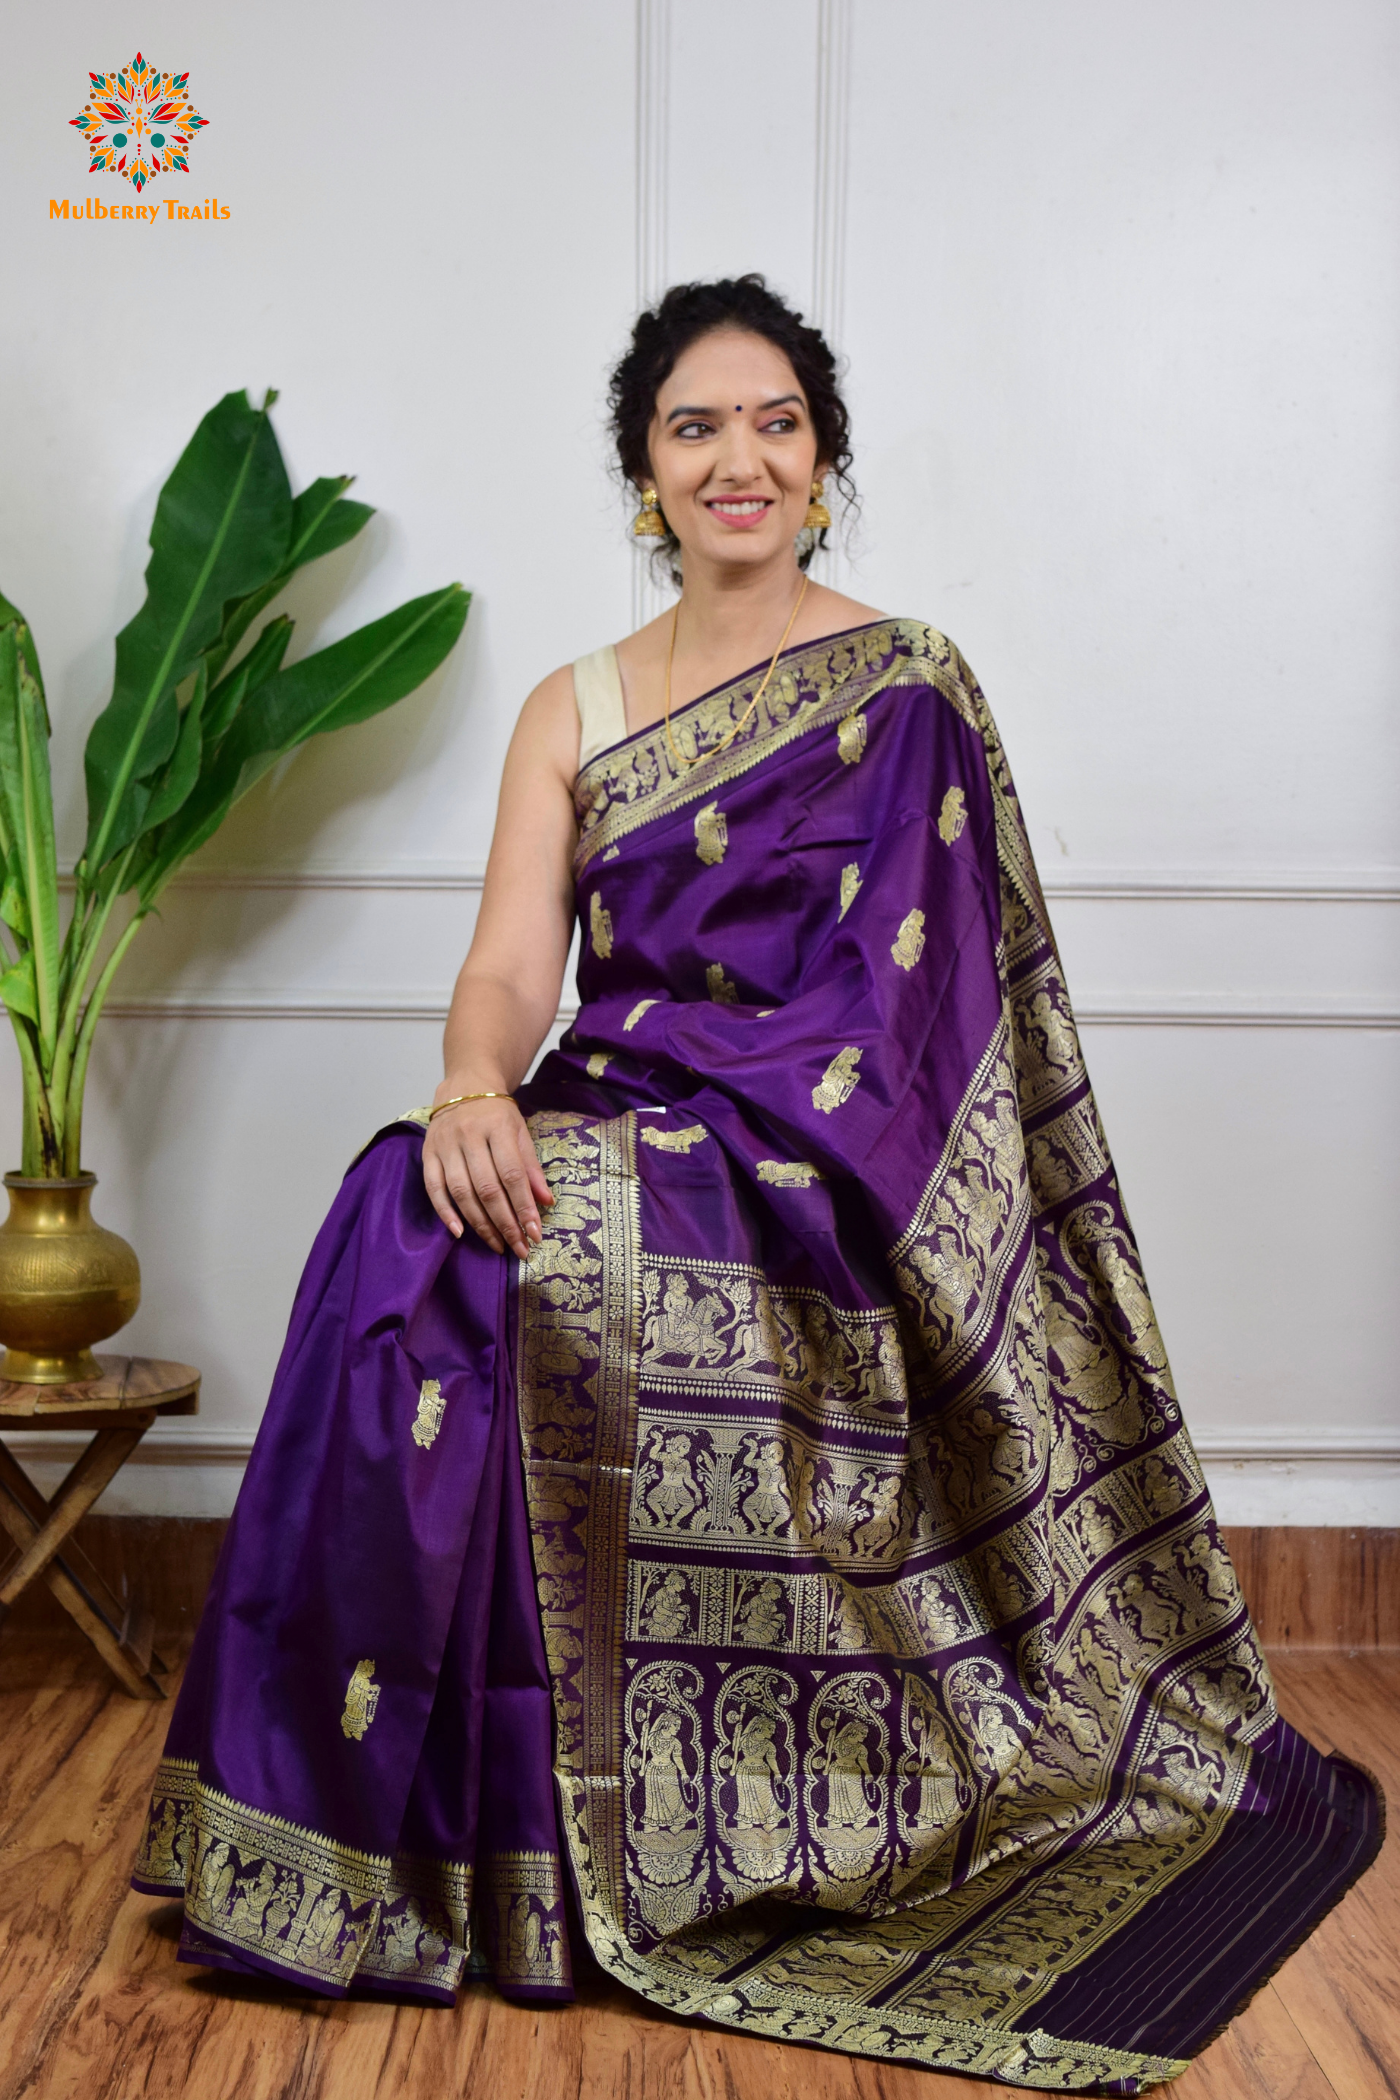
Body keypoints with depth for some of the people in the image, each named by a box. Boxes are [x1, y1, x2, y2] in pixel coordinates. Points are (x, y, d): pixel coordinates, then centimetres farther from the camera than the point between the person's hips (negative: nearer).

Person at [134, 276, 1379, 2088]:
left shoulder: (901, 691, 3)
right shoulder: (573, 713, 15)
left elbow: (885, 1004, -5)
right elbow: (510, 961, 2)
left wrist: (715, 1126, -20)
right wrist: (472, 1091, -21)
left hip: (811, 1175, -4)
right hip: (613, 1139, 4)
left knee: (448, 1262, -29)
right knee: (421, 1209, -28)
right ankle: (421, 1834, -14)